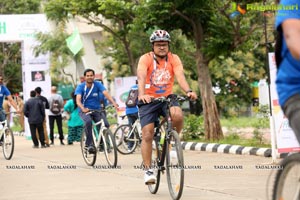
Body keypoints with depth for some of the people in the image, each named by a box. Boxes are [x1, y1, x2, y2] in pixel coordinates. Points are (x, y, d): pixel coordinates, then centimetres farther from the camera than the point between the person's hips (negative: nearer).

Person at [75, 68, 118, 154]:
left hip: (96, 110, 2)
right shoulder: (80, 87, -8)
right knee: (88, 122, -34)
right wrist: (83, 108, -43)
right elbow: (78, 100, -22)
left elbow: (106, 93, -20)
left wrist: (113, 103, -39)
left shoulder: (98, 84, -5)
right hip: (85, 111, -2)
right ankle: (89, 144, -25)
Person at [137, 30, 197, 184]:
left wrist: (188, 91, -39)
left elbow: (180, 76, -19)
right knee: (147, 135, -9)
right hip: (149, 100, -1)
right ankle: (148, 170, 2)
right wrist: (141, 94, -46)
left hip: (167, 98, 1)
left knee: (178, 115, -31)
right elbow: (141, 77, -26)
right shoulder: (146, 59, -10)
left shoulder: (174, 59, -4)